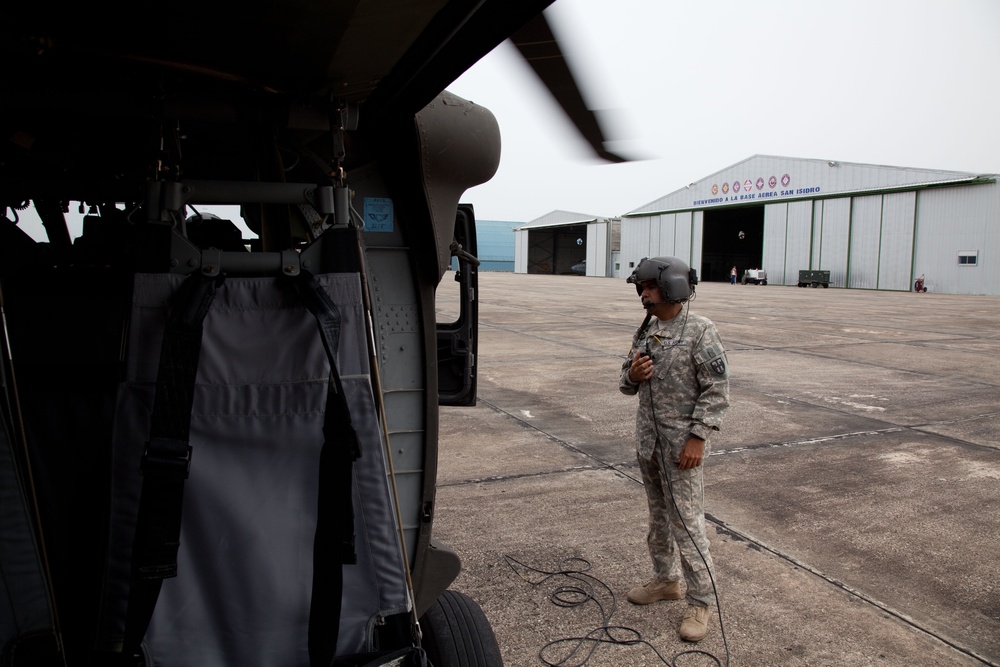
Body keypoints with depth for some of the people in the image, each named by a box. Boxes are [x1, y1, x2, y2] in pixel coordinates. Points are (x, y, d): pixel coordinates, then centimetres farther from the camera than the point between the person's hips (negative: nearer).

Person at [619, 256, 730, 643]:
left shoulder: (700, 331, -12)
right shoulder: (645, 331, 8)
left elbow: (717, 390, -14)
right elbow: (626, 384, 15)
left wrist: (697, 437, -18)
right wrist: (632, 375, -8)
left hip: (681, 444, -7)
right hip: (647, 440, 7)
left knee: (687, 522, -3)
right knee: (658, 516, 18)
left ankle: (700, 601, 11)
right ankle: (666, 579, 35)